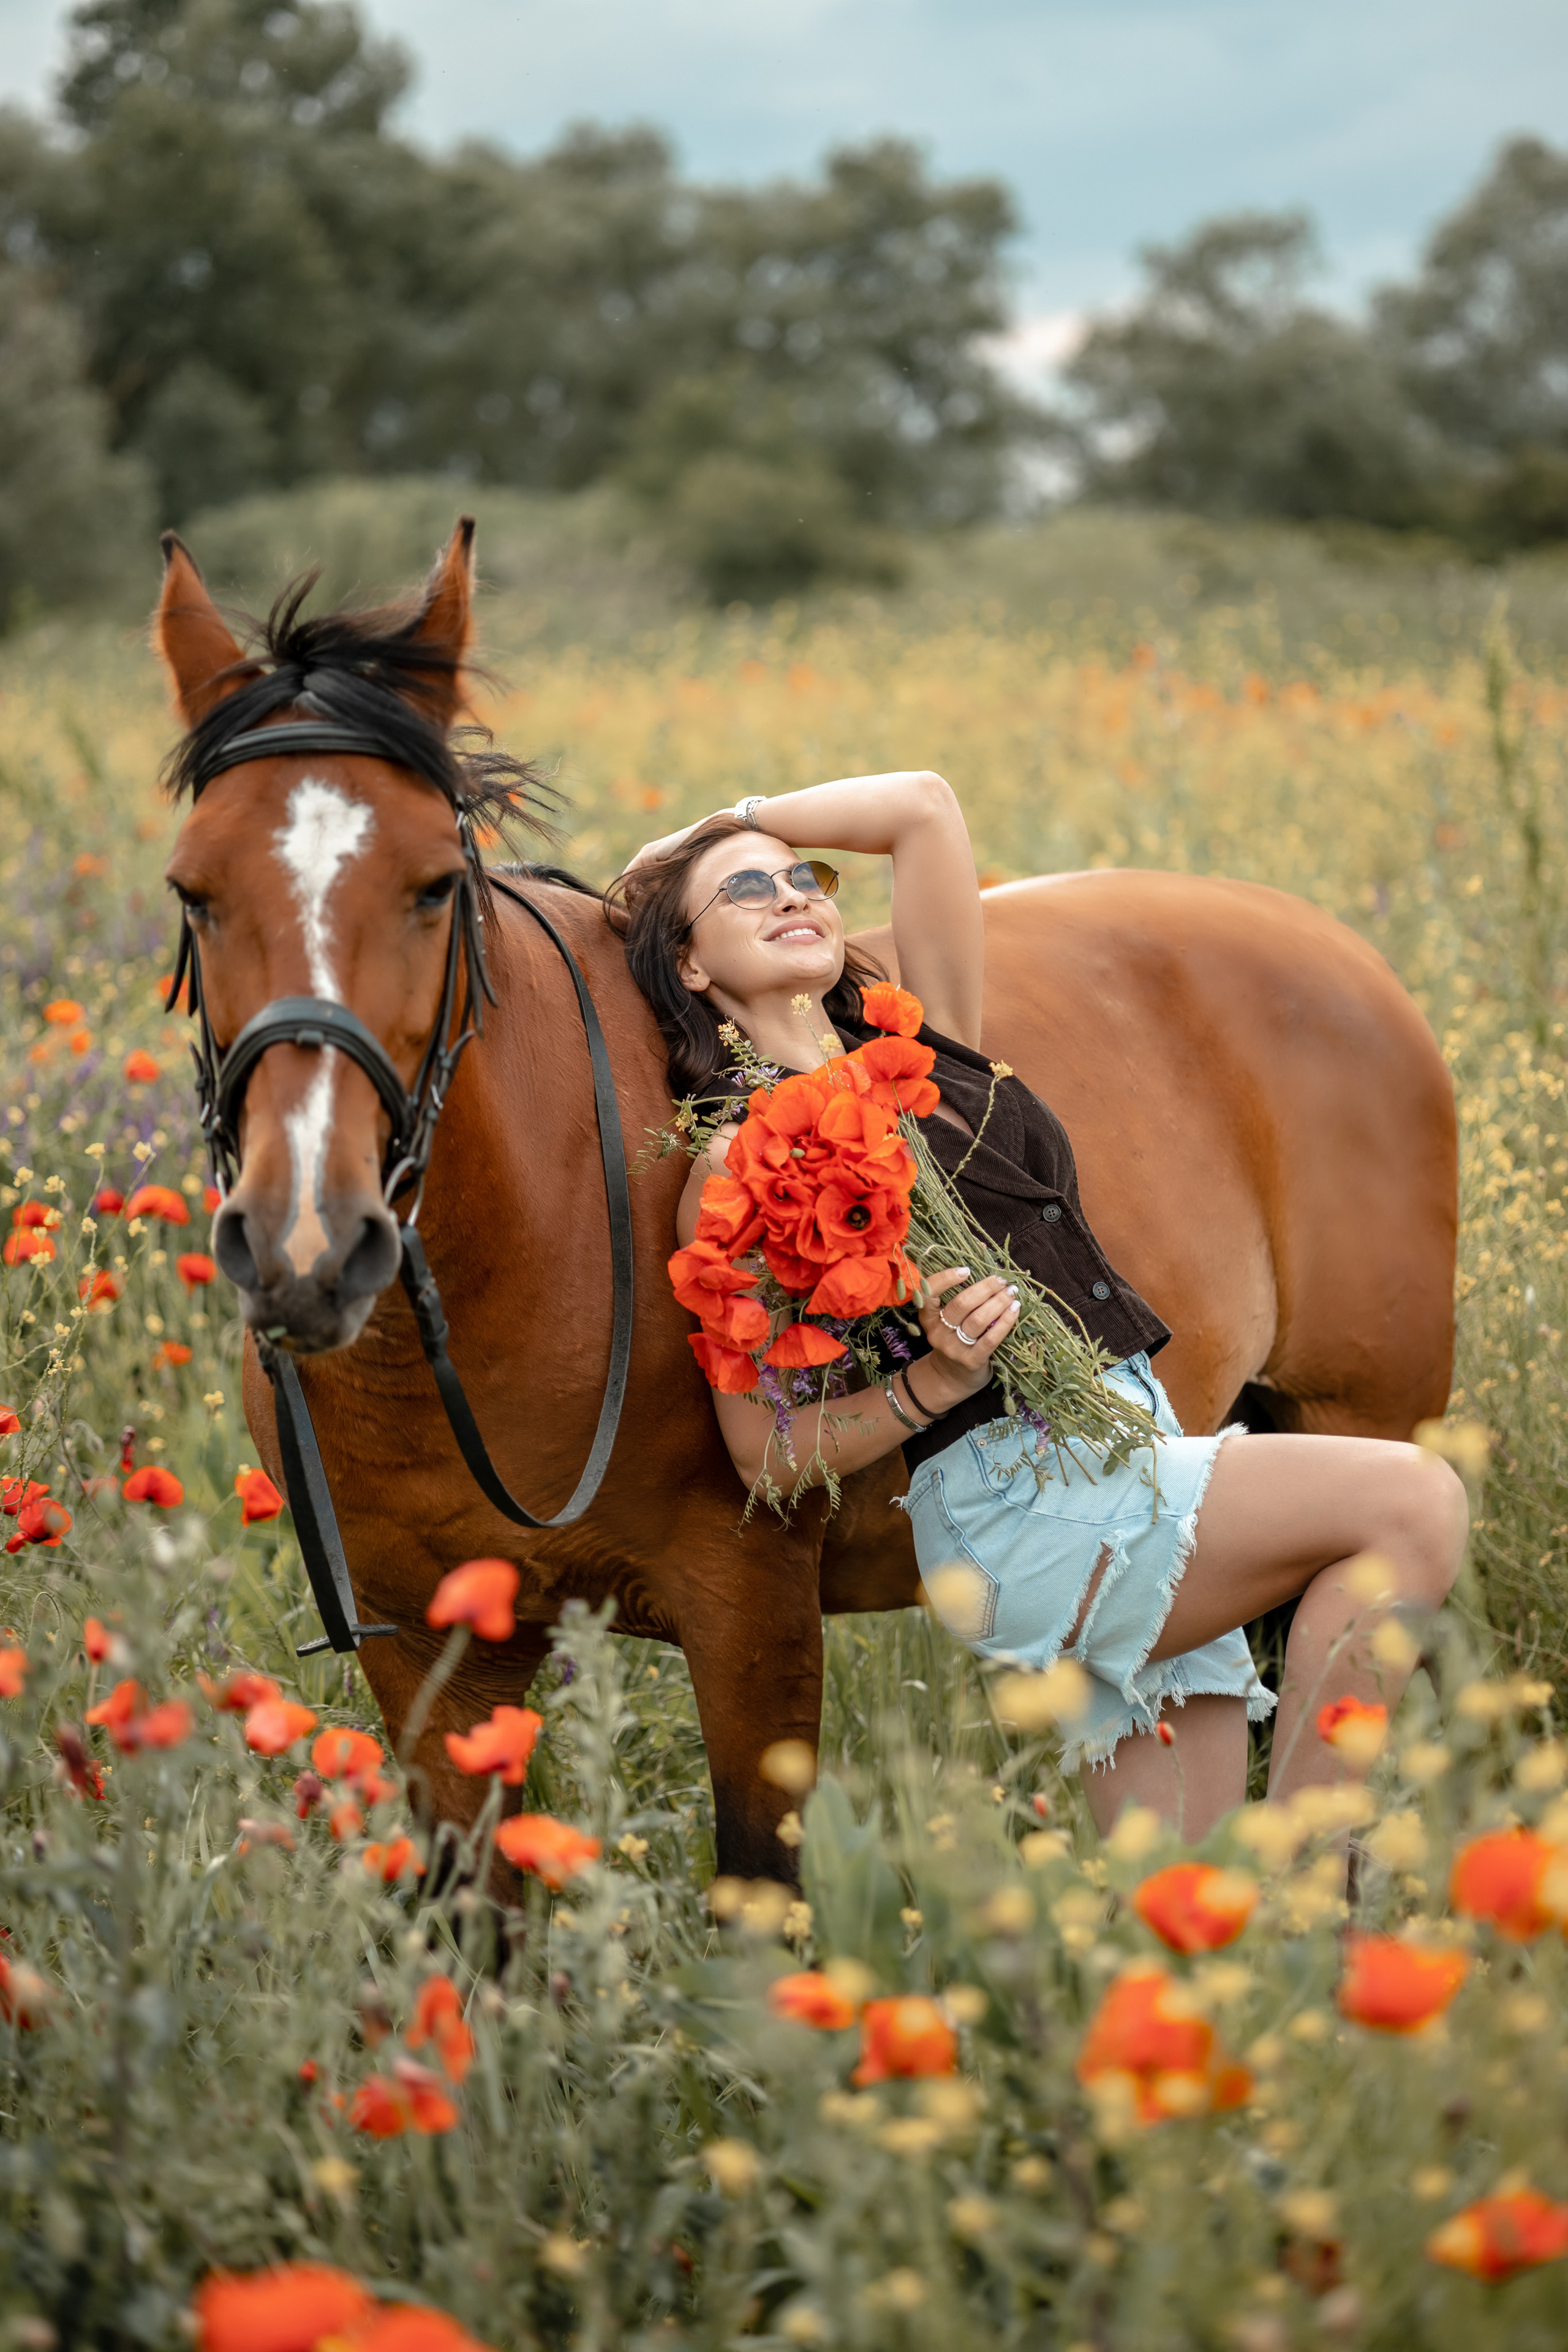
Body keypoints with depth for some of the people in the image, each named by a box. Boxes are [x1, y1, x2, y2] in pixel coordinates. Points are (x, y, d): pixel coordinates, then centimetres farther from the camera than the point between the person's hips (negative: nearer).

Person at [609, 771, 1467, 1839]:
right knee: (1410, 1500, -20)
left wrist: (730, 823, 21)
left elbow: (924, 806, 16)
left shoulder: (923, 1045, 15)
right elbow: (765, 1451, -4)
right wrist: (938, 1380, -18)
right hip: (1017, 1504, -7)